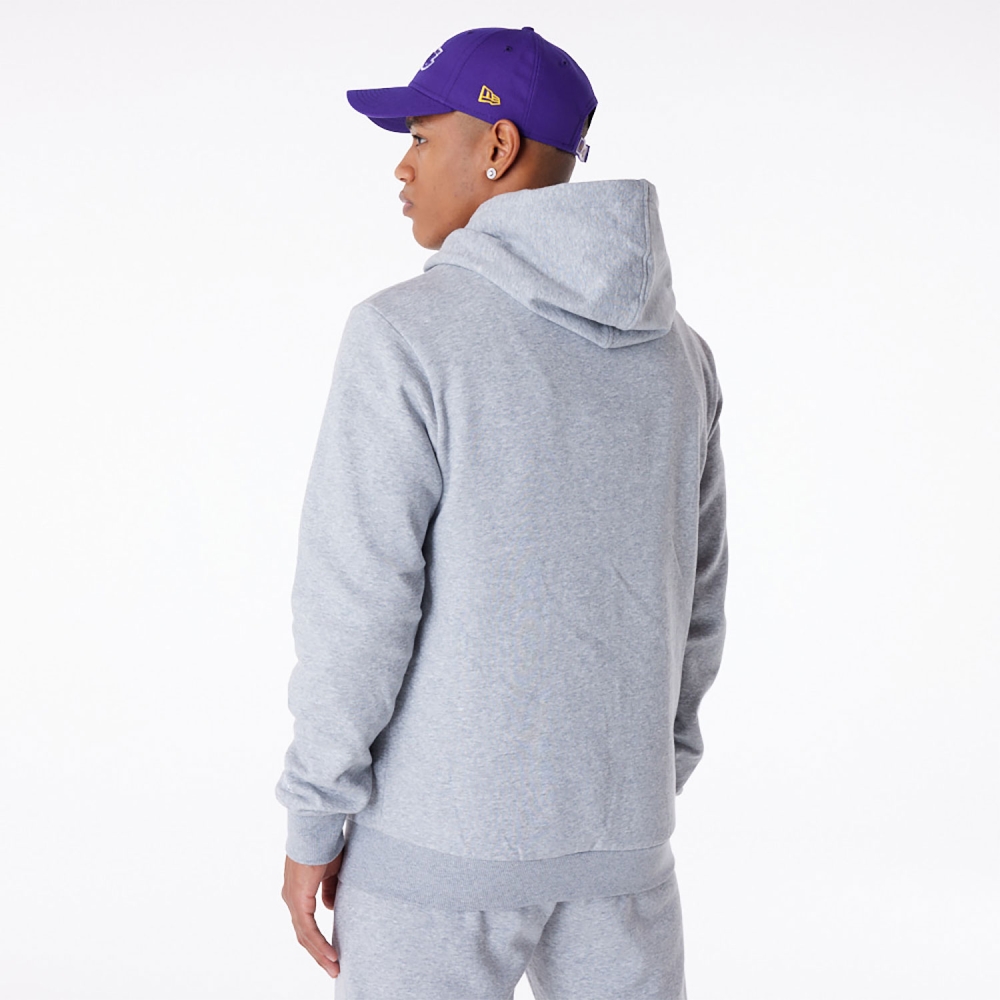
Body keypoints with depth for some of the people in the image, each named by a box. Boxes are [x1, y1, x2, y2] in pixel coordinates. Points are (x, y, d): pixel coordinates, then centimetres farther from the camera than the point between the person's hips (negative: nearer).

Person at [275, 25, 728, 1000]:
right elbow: (688, 589, 10)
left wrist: (312, 822, -7)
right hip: (608, 818, 5)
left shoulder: (408, 335, -16)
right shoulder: (671, 347, 4)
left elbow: (359, 601, -17)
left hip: (445, 822, -5)